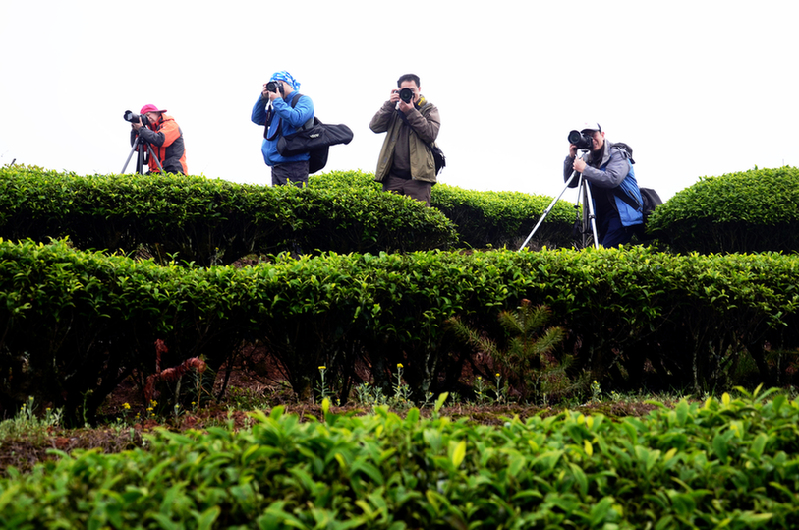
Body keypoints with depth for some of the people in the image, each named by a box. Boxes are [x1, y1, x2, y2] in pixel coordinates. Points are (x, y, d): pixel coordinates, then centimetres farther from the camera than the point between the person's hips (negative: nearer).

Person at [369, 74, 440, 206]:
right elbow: (374, 126, 6)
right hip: (393, 176, 3)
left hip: (418, 175, -3)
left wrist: (411, 112, -8)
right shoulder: (395, 110, 19)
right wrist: (389, 104, -3)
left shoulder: (429, 109, 13)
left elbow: (431, 134, -5)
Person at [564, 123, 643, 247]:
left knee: (608, 251, -20)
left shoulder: (618, 154, -7)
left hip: (622, 214, -7)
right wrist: (571, 157, -2)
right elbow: (570, 183, 10)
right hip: (603, 217, 7)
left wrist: (584, 169, -20)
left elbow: (612, 179, -25)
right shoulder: (587, 158, 12)